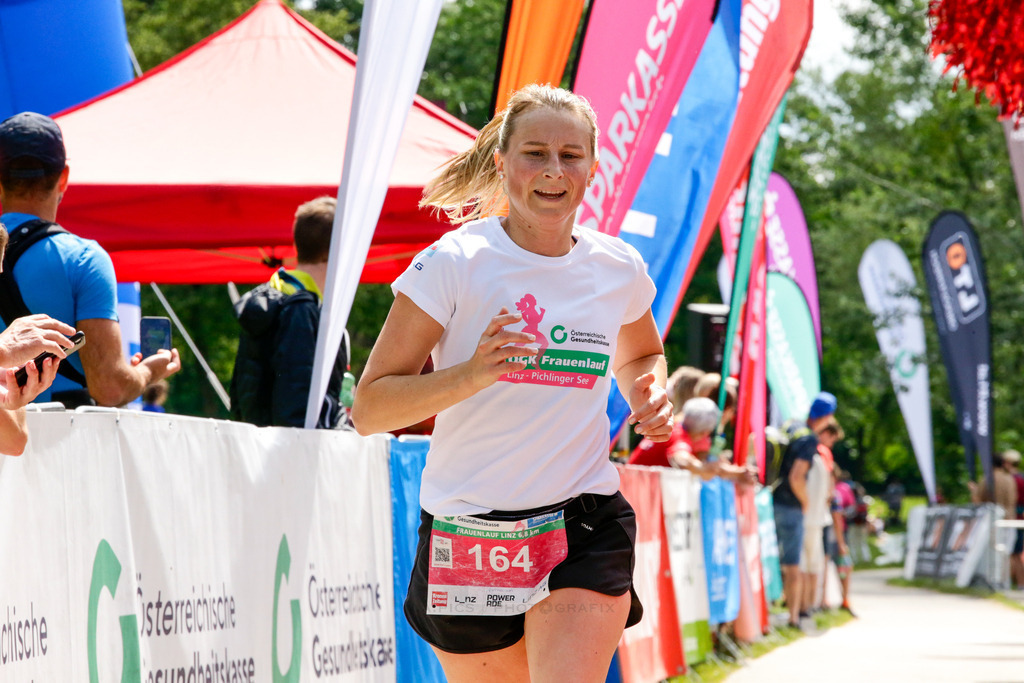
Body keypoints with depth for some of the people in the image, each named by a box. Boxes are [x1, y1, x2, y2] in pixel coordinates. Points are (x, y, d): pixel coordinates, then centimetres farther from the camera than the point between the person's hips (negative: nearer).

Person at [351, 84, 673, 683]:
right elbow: (368, 409, -10)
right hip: (469, 528, -1)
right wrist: (471, 374, -25)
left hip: (587, 527, 1)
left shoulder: (620, 269, 4)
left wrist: (652, 393, 5)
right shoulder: (454, 263, -8)